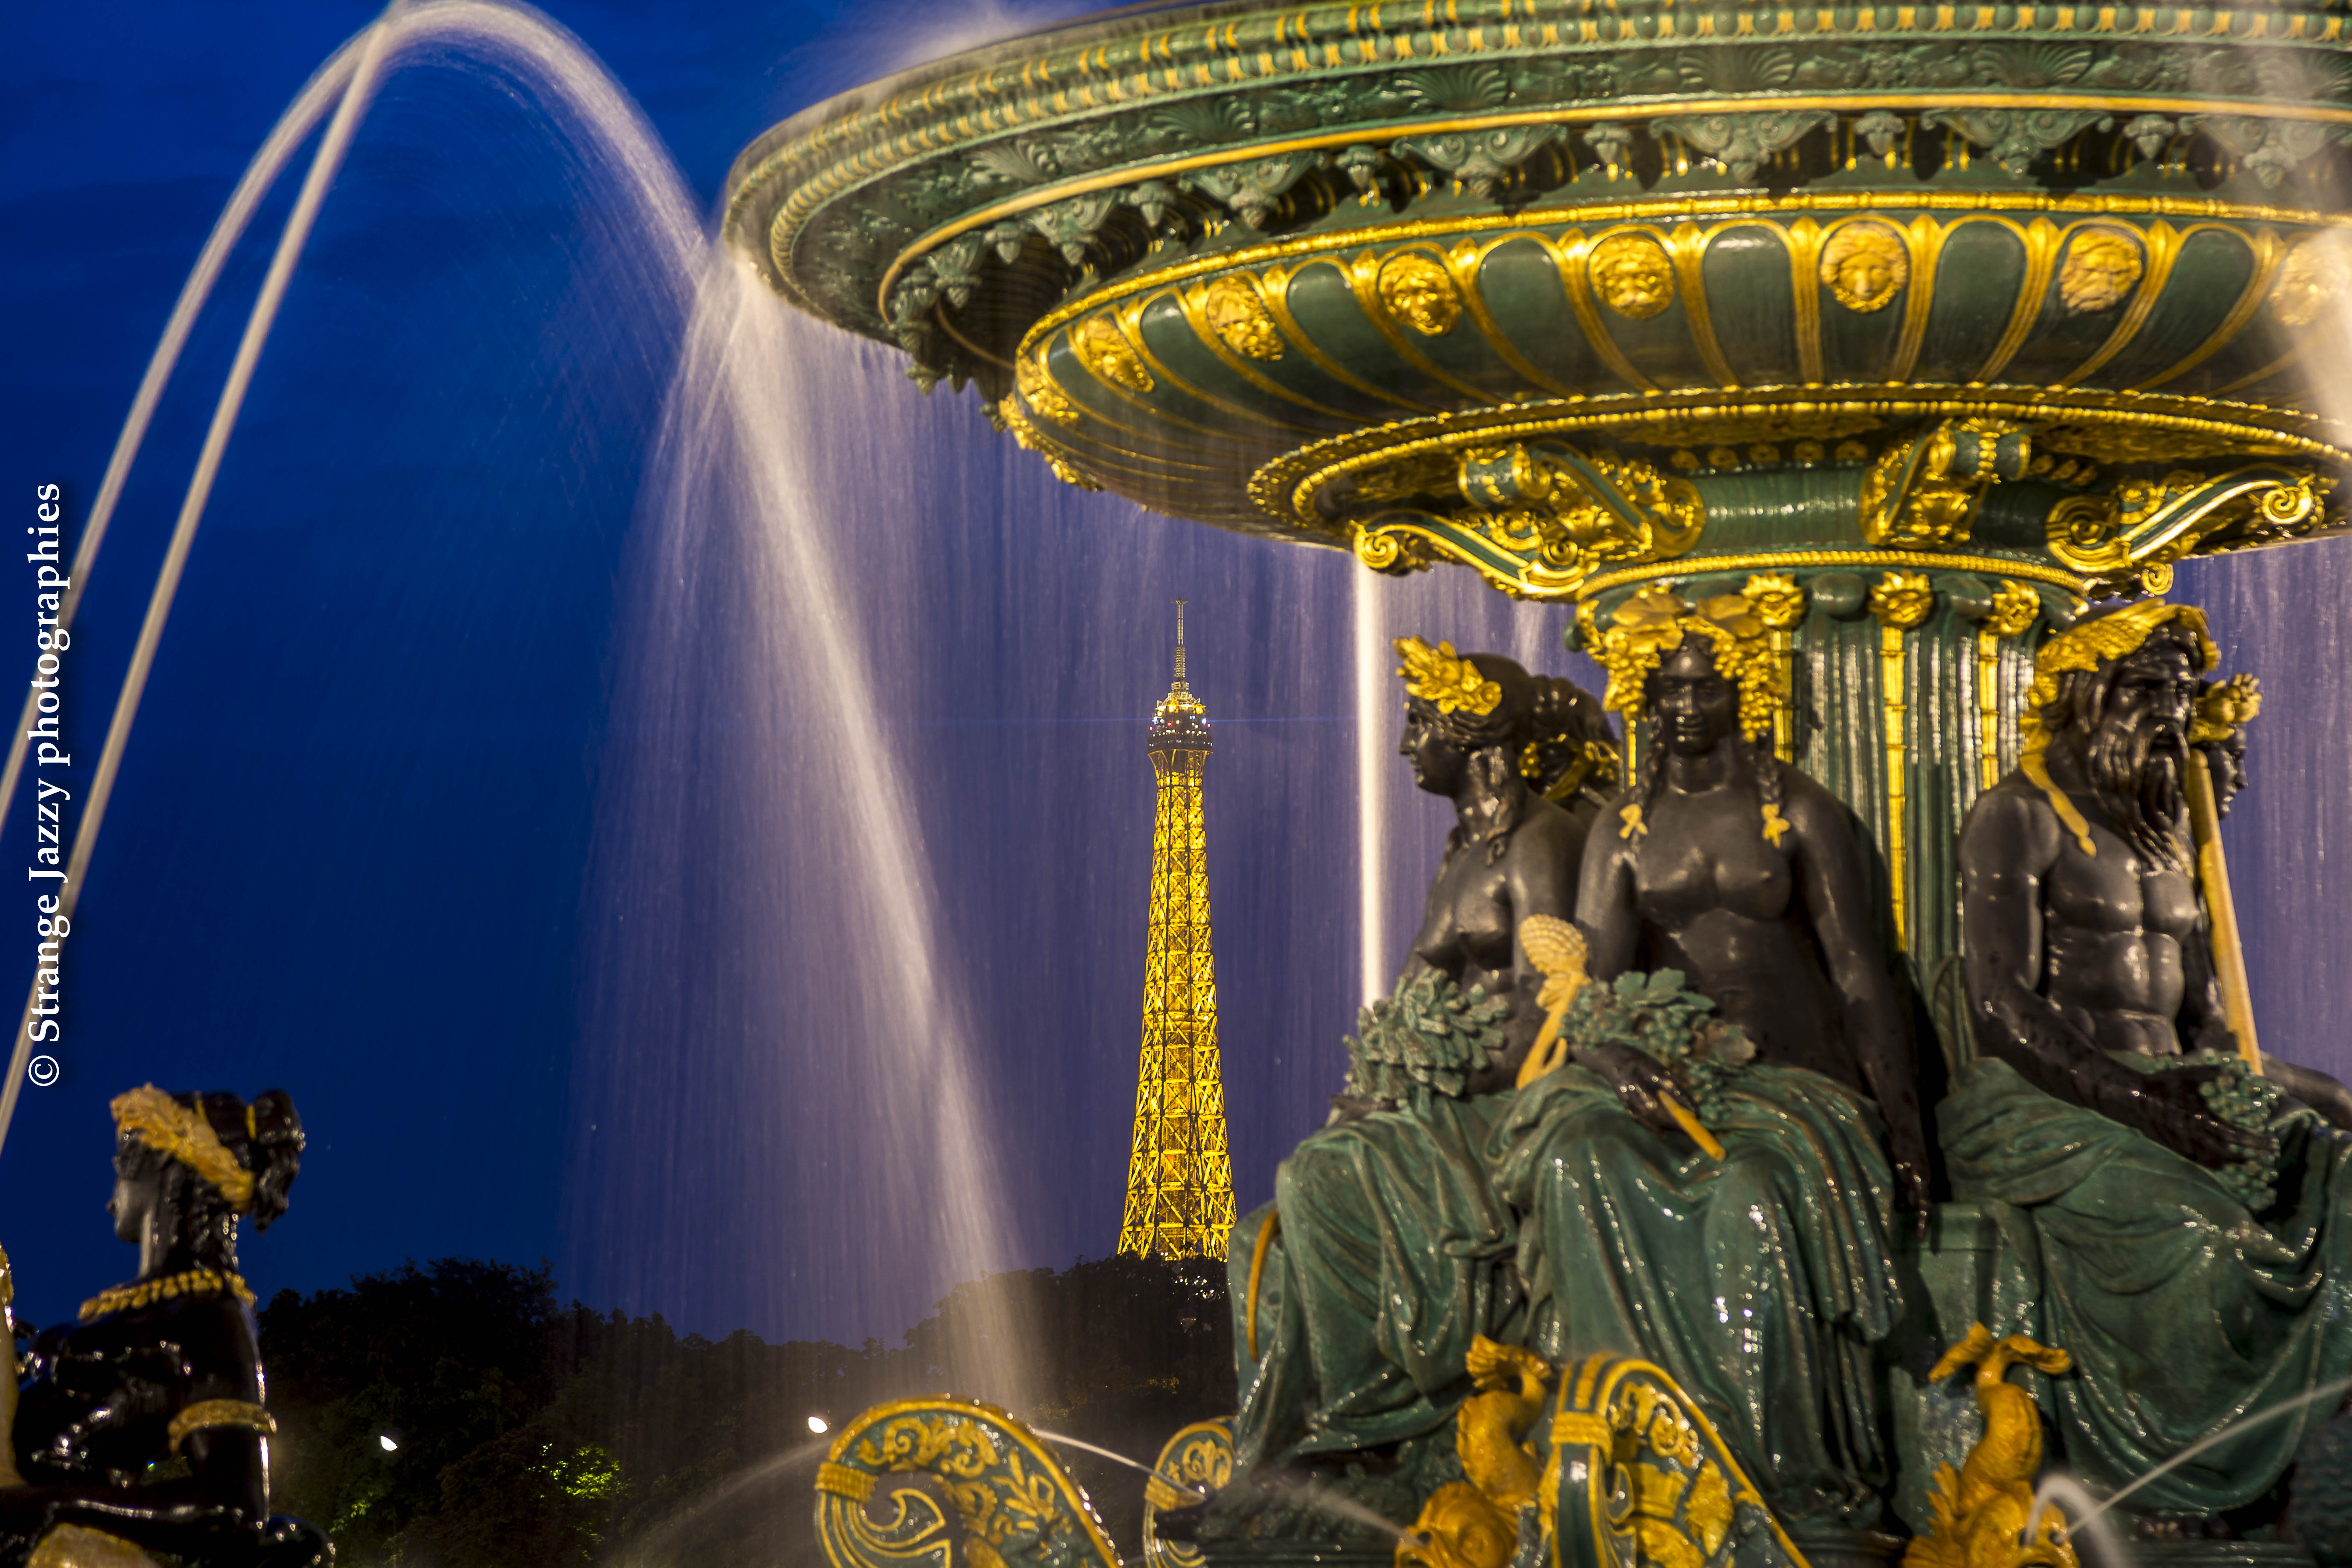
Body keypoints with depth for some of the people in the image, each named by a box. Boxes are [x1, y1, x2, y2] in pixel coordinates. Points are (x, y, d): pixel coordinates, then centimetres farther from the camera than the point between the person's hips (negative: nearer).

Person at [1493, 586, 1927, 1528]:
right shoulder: (1626, 825, 10)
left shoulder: (1798, 812, 4)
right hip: (1670, 1073, 2)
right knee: (1582, 1165, -31)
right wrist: (1618, 1060, -23)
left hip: (1794, 1073, -2)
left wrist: (1905, 1127, -7)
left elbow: (1858, 971, 1)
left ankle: (1790, 1478, -23)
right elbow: (1595, 974, 1)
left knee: (1758, 1202, -35)